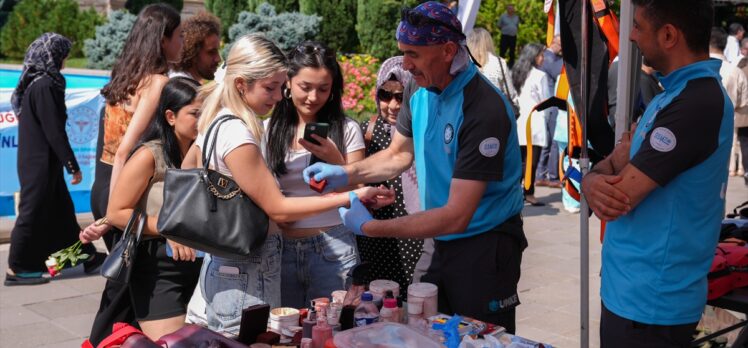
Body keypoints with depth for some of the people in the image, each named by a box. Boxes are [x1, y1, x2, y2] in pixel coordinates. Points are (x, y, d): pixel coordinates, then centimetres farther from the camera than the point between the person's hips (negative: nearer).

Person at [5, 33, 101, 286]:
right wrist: (73, 166, -16)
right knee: (33, 212, 0)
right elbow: (54, 130, -21)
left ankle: (86, 256, 26)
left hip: (36, 159, 9)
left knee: (61, 209, 15)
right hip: (42, 162, -9)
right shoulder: (45, 86, -20)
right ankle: (17, 268, 10)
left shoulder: (33, 83, 9)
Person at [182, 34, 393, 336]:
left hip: (224, 262, 10)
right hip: (246, 270, -10)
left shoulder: (216, 122, 7)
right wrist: (351, 197, -19)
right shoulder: (237, 134, -21)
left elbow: (187, 169, 23)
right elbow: (278, 209, -19)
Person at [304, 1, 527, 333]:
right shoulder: (422, 94, -1)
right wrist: (345, 173, -3)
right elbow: (398, 155, 15)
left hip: (485, 249, -7)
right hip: (443, 243, 8)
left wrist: (371, 227, -24)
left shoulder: (483, 110, -26)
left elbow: (456, 216, -28)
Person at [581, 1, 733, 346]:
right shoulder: (675, 92, 9)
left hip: (649, 302, -9)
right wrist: (594, 182, -15)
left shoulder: (697, 104, -24)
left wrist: (607, 172, -2)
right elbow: (613, 166, 8)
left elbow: (620, 198, -24)